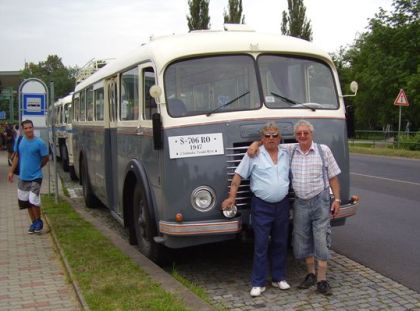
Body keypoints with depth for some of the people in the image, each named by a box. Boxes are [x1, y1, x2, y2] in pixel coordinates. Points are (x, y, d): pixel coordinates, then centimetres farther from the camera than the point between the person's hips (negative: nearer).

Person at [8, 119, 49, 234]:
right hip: (23, 177, 5)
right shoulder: (19, 141, 1)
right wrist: (11, 171, 9)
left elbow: (45, 158, -3)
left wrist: (36, 168, 3)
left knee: (33, 201, -11)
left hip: (35, 177, -5)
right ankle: (34, 222, 27)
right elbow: (17, 157, 12)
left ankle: (39, 221, 12)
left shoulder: (40, 143, -12)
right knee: (26, 201, 11)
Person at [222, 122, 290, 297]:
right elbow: (238, 175, -4)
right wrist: (232, 197, -11)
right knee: (261, 245, -1)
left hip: (282, 205, 4)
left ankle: (279, 278, 26)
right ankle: (258, 283, 7)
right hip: (261, 206, -4)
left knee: (280, 243, 12)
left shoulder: (286, 155, 7)